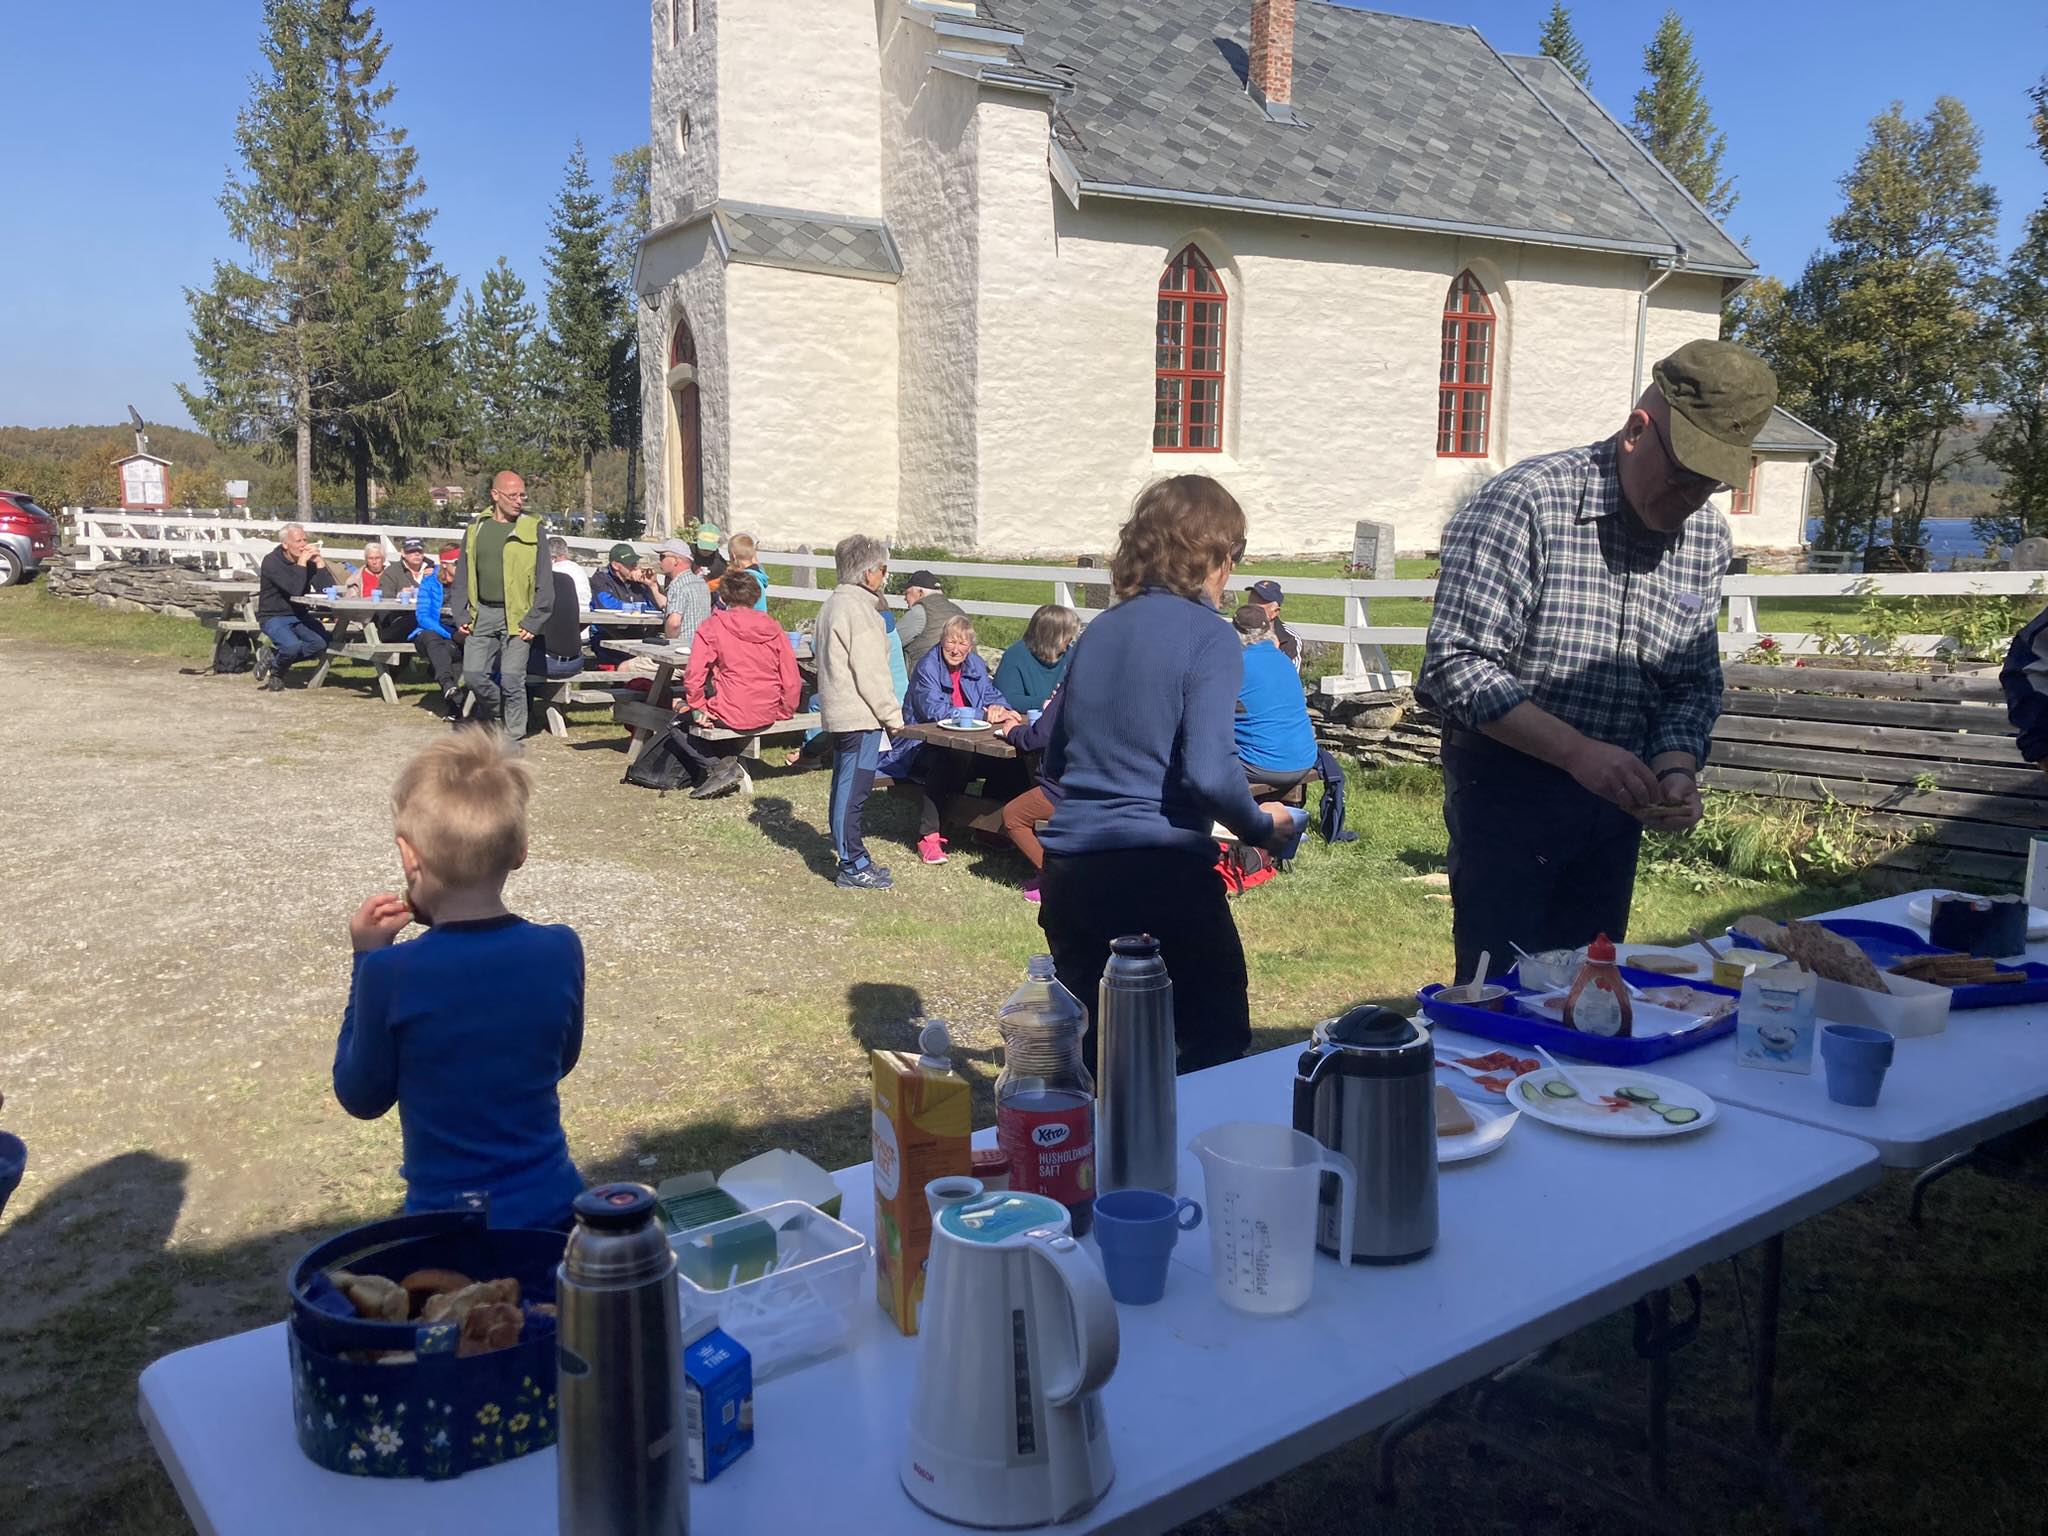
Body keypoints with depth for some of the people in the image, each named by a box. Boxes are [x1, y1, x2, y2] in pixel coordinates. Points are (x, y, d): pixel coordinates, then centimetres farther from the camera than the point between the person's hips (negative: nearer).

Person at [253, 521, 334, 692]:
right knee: (293, 646, -33)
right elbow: (295, 590, -28)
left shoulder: (309, 560, 3)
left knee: (322, 643, -22)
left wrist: (319, 561, -14)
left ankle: (272, 657, 0)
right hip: (273, 617, -6)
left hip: (299, 616, 6)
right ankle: (275, 670, 3)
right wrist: (302, 562, -22)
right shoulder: (272, 562, -14)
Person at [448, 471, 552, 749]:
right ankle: (498, 716, 29)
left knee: (512, 680, -6)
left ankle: (514, 739, 8)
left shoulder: (533, 530, -2)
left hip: (517, 616, -4)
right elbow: (462, 577, 13)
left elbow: (544, 581, -3)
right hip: (482, 614, 4)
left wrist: (534, 621, -10)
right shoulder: (476, 529, 9)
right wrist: (460, 616, 4)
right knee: (473, 675, 3)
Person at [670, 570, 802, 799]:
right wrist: (784, 712, 15)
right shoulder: (773, 628, 2)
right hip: (767, 717, 6)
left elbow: (694, 674, -14)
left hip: (730, 715, -6)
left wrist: (698, 708, -1)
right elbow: (792, 680, 2)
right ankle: (729, 762, 19)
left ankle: (716, 766, 4)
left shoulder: (713, 625, -8)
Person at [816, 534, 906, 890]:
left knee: (845, 786, 15)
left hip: (838, 712, 10)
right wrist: (893, 714, -11)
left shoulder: (833, 604, 14)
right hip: (860, 714, -10)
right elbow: (870, 673, -20)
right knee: (854, 790, -5)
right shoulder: (859, 610, -17)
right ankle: (853, 867, 0)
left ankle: (850, 856, 24)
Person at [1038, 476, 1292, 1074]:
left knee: (1091, 1057, 18)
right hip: (1162, 873, -7)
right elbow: (1209, 771, -19)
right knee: (1218, 1048, 11)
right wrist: (1262, 825, -1)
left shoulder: (1096, 632, 12)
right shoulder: (1208, 637, -8)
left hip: (1068, 873, 7)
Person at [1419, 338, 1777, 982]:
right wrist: (1576, 751, -30)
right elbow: (1457, 664, -23)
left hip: (1613, 794, 6)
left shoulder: (1707, 536, 3)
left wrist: (1677, 770, -10)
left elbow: (1696, 682, 10)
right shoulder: (1525, 502, -18)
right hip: (1507, 782, -6)